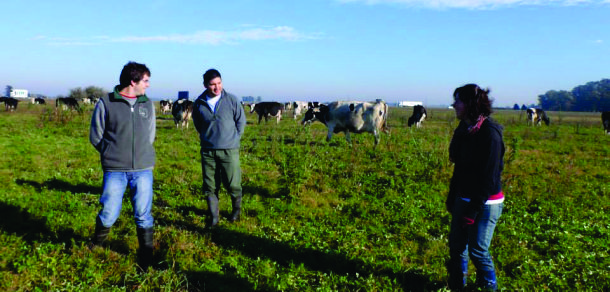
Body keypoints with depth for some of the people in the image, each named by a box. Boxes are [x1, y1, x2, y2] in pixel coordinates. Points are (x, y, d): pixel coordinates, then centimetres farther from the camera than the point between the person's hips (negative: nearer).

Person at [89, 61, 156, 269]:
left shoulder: (147, 104, 9)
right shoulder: (106, 103, -1)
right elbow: (96, 137, 5)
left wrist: (140, 155, 6)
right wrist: (113, 154, 4)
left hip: (143, 169, 2)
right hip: (114, 170, -2)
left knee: (143, 215, 5)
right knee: (108, 215, 3)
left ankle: (146, 258, 19)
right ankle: (96, 248, 33)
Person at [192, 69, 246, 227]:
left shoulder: (231, 100, -4)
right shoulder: (199, 104, 1)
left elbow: (241, 120, 5)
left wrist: (234, 139, 5)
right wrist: (207, 137, 12)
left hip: (229, 150, -2)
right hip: (207, 151, 2)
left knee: (232, 184, 2)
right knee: (210, 186, 6)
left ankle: (237, 209, 30)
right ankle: (213, 216, 20)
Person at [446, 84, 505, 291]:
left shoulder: (490, 134, -19)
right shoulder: (463, 130, 5)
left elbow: (489, 177, -19)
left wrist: (473, 210, -18)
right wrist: (451, 198, 13)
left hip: (485, 203, -7)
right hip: (463, 199, 7)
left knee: (478, 251, 1)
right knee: (456, 245, 12)